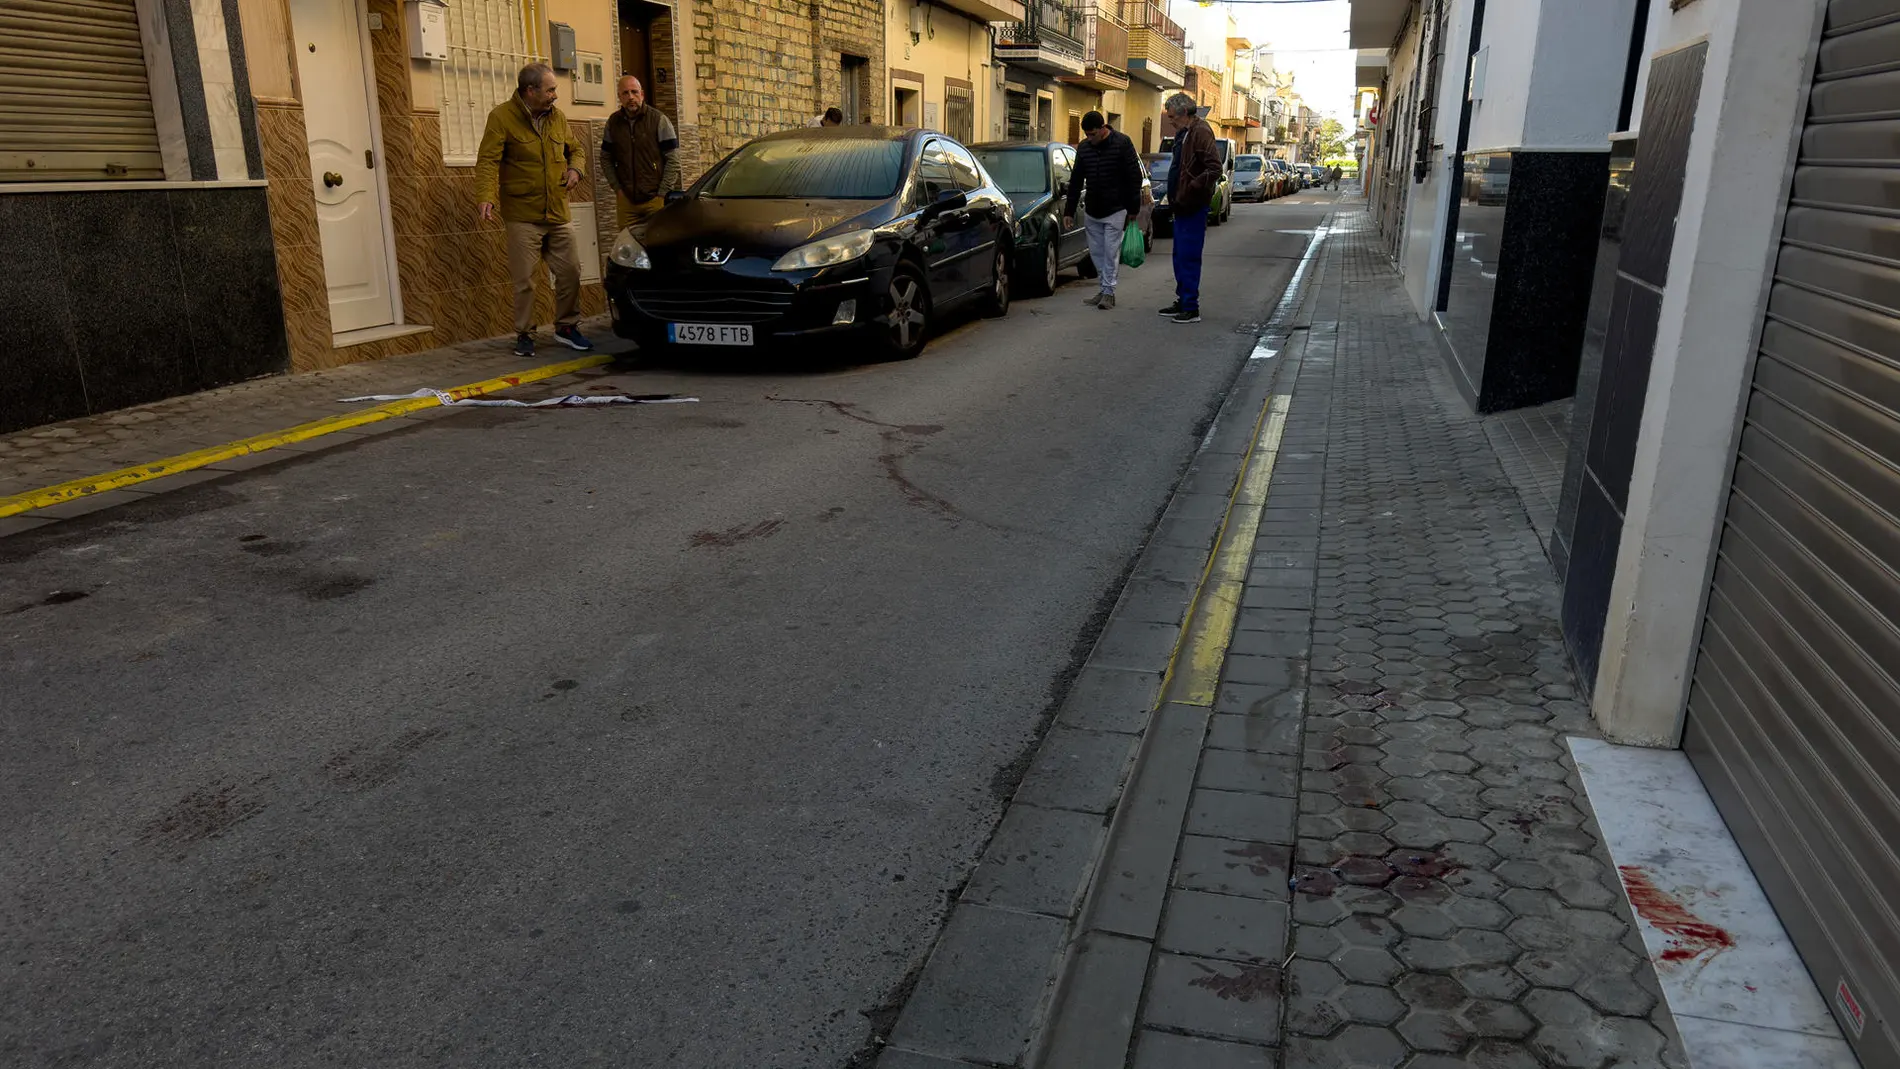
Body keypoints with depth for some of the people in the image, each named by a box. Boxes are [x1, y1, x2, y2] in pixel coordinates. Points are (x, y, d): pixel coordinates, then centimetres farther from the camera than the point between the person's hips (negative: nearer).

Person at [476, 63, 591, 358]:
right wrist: (486, 197, -30)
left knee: (569, 273, 7)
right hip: (523, 215, -5)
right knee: (524, 280, -1)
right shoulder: (502, 117, -8)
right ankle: (524, 335, 13)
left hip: (558, 214, 5)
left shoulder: (557, 117, 9)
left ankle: (566, 327, 24)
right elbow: (488, 161, -15)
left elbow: (576, 149, 24)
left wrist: (575, 169, 1)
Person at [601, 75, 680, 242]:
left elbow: (673, 160, -3)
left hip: (656, 199, -3)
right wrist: (617, 188, 4)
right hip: (626, 200, 3)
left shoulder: (659, 120, -1)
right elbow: (606, 158, 16)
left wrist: (662, 194, -9)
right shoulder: (613, 122, 9)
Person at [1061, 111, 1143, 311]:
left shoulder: (1122, 143, -9)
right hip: (1091, 211, 5)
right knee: (1096, 252, 7)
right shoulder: (1083, 147, 4)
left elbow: (1134, 178, -7)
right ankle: (1106, 289, 16)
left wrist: (1133, 209, -9)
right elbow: (1076, 181, 10)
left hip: (1115, 211, -5)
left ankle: (1109, 292, 1)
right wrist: (1069, 211, 8)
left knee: (1111, 252, -5)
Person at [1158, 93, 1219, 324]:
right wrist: (1174, 195, 15)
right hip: (1182, 206, 10)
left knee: (1189, 257, -7)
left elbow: (1214, 169, -22)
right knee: (1180, 256, 16)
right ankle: (1182, 301, 26)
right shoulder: (1183, 134, 16)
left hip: (1192, 207, -10)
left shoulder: (1200, 132, -14)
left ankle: (1191, 308, -2)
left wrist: (1190, 190, -22)